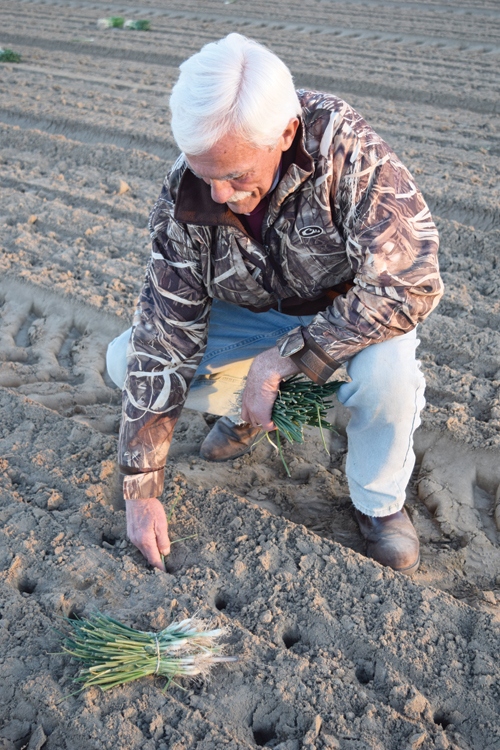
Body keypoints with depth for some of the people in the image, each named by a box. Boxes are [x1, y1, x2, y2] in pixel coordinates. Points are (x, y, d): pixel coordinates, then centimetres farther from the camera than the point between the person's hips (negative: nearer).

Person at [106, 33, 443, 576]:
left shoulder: (347, 148, -33)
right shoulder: (183, 200, -23)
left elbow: (411, 285, -35)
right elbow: (163, 341, -20)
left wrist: (281, 359, -35)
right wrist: (141, 488, -21)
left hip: (350, 309, -2)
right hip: (253, 311, 3)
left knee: (386, 369, -36)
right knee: (127, 360, -12)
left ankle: (380, 504, -4)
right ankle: (245, 409, 16)